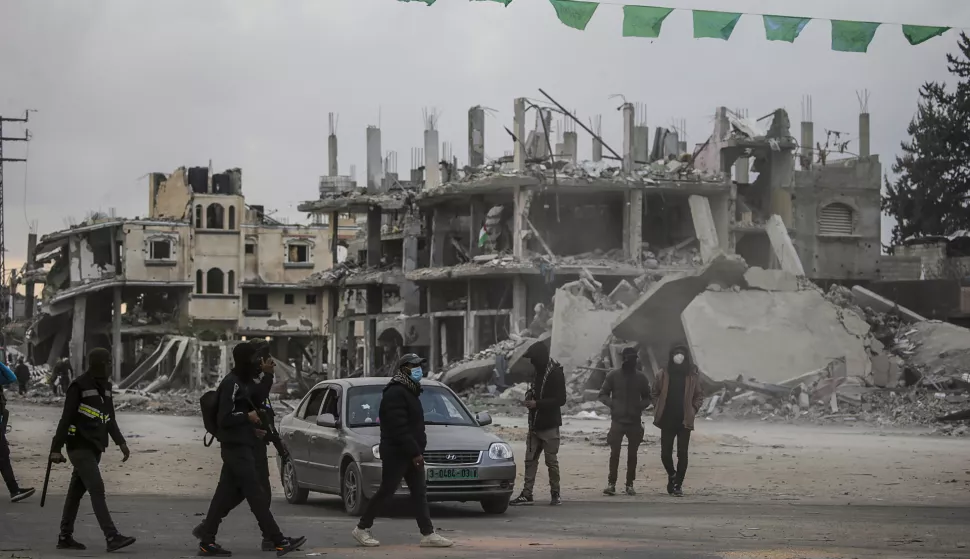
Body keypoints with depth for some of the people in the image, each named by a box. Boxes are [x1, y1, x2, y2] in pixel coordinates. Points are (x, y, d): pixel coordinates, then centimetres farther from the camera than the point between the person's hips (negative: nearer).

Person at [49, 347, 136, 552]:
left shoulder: (105, 386, 13)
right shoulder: (79, 386, -10)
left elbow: (110, 419, 19)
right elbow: (66, 418, -11)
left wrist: (121, 442, 9)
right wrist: (56, 449, -13)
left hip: (95, 448, 8)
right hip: (80, 447, -8)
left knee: (76, 491, 11)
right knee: (97, 489, -14)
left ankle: (65, 537, 17)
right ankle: (112, 537, -20)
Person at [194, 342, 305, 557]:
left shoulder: (244, 382, 16)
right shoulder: (231, 384, -14)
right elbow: (225, 418, -20)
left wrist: (253, 427, 7)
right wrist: (248, 417, -12)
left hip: (242, 446, 10)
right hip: (236, 448, -10)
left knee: (226, 495, 10)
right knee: (257, 495, -9)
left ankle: (206, 540, 14)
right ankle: (279, 542, -10)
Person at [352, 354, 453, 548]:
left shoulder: (409, 391, 17)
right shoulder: (396, 393, -16)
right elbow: (399, 428, -23)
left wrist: (417, 451, 17)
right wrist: (414, 452, -23)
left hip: (411, 453, 10)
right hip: (396, 453, -10)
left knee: (420, 493, 4)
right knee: (386, 491, -3)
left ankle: (428, 534, 2)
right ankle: (362, 529, 8)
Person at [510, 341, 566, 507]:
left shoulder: (556, 373, -11)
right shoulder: (539, 372, 13)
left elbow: (560, 399, -16)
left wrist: (537, 403, -20)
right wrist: (530, 399, 2)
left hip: (549, 425, -8)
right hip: (534, 424, 8)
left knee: (551, 460, 0)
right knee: (530, 459, 4)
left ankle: (556, 493, 11)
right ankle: (526, 494, 4)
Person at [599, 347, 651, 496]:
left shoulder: (640, 377, 5)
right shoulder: (613, 375, 0)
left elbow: (647, 398, 14)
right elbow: (603, 394, 6)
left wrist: (641, 406, -6)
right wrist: (612, 404, -12)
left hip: (635, 421, 2)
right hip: (617, 420, -2)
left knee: (632, 454, 6)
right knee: (615, 452, -8)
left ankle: (630, 484, 12)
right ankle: (611, 483, -3)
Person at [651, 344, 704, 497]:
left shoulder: (693, 376, -1)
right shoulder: (664, 374, 0)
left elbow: (699, 395, 8)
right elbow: (655, 392, 11)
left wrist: (694, 409, -4)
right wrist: (658, 409, 2)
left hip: (685, 421, -1)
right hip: (667, 420, 1)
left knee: (682, 454, -1)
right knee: (665, 453, 1)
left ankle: (678, 484, 7)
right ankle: (672, 475, 29)